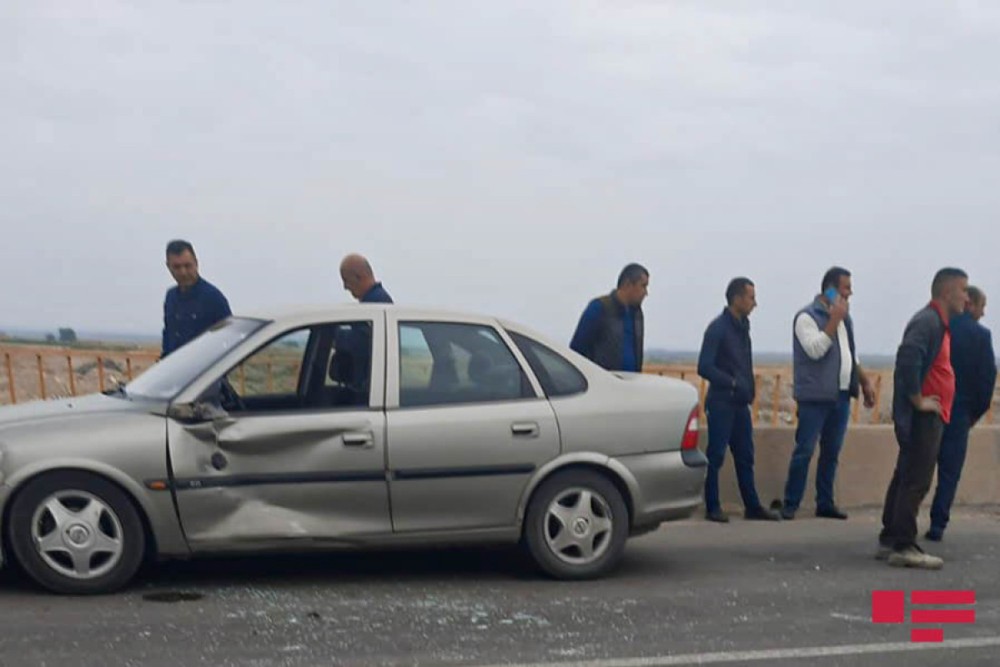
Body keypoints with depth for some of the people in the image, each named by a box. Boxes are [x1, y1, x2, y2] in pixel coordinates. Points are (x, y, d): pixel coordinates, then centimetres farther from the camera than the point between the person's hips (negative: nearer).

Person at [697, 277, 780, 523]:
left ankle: (752, 506, 17)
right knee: (715, 456, -1)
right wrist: (733, 383, -20)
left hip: (740, 403, 8)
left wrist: (748, 389, 8)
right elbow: (704, 367, -18)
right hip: (721, 403, -8)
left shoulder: (742, 326, 12)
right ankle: (713, 508, 5)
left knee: (745, 456, 11)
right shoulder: (718, 328, -12)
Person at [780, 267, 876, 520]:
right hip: (815, 397, -7)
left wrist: (865, 382, 18)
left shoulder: (845, 318, 16)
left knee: (831, 452, 9)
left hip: (841, 397, 7)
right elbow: (815, 350, -21)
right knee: (804, 451, -7)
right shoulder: (807, 317, -7)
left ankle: (825, 503, 16)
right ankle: (790, 505, -2)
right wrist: (834, 320, -19)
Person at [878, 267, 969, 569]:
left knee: (906, 478, 13)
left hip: (927, 416, 10)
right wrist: (918, 400, -21)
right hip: (923, 416, -10)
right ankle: (903, 547, -5)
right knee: (916, 482, -8)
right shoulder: (928, 321, -15)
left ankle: (889, 541, 18)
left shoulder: (936, 322, 17)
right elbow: (908, 358, -29)